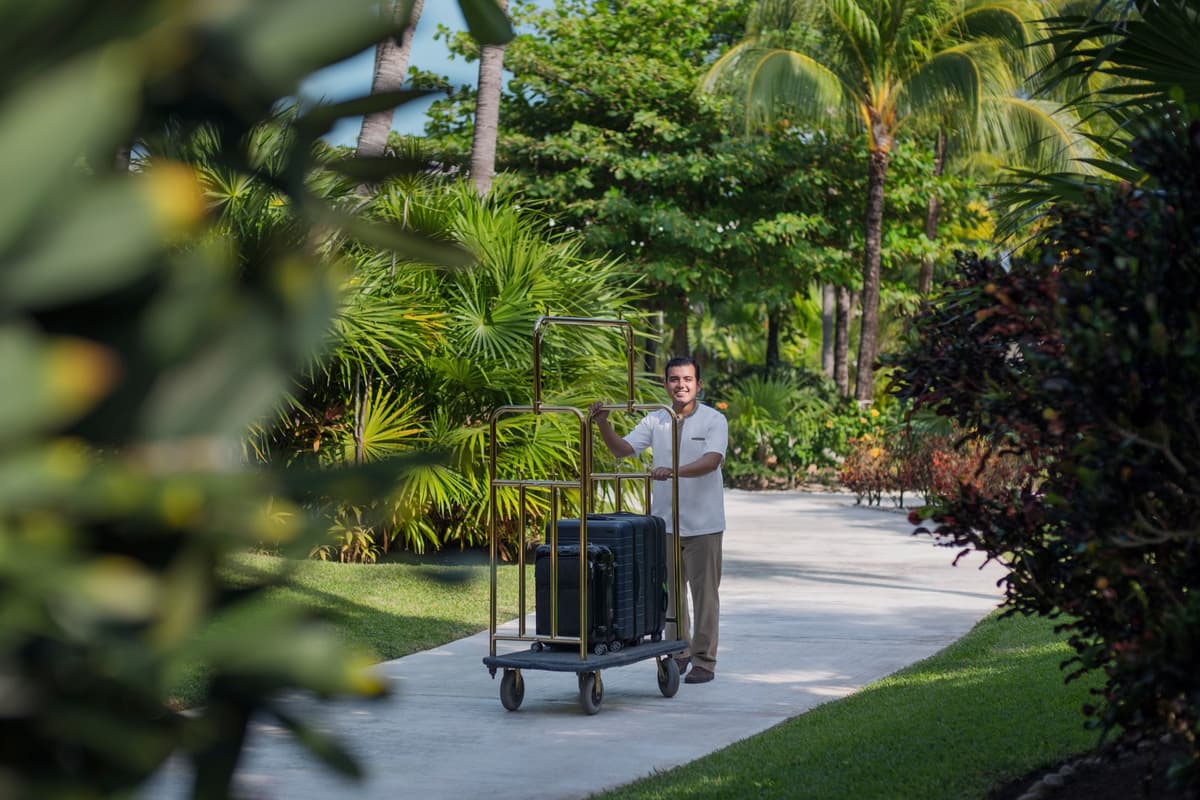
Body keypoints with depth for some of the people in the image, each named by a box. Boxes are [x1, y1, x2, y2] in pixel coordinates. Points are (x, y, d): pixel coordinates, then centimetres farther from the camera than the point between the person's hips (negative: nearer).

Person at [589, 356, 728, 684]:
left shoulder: (714, 420, -6)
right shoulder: (655, 421, 5)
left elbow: (711, 461, -21)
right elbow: (622, 449, 0)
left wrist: (674, 471, -36)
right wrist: (603, 424, -17)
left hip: (703, 524, -4)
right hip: (665, 521, 4)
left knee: (704, 593, 1)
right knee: (670, 591, 12)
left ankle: (704, 660, 8)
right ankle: (679, 652, 25)